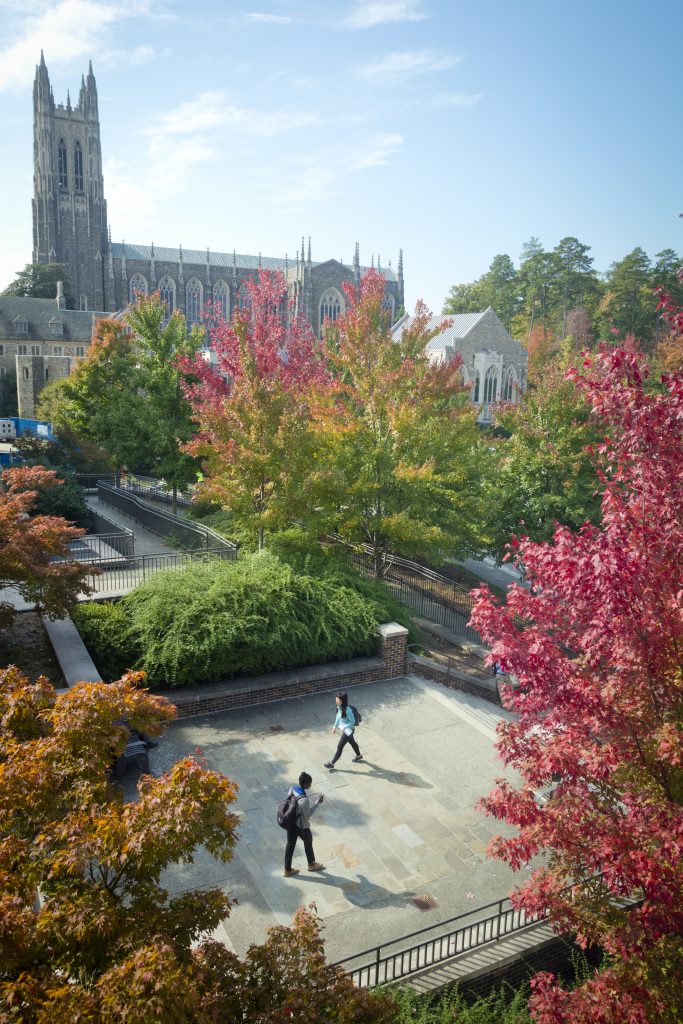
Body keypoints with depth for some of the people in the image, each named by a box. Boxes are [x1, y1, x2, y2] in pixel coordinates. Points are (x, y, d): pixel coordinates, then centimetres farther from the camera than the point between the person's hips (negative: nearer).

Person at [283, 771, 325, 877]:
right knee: (308, 842, 21)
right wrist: (317, 803, -18)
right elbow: (308, 816, -22)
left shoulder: (292, 789, -13)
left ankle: (288, 869, 36)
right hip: (302, 826, -6)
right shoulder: (304, 800, -36)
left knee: (290, 845, 21)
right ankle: (311, 864, 44)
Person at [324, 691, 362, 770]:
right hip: (344, 729, 8)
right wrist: (335, 726, 9)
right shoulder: (339, 707, -8)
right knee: (352, 742, 28)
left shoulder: (347, 710, -33)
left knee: (340, 747, 2)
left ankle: (332, 764, 14)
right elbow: (338, 717, 9)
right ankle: (359, 756, 51)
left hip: (348, 730, -8)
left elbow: (352, 722, -24)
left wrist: (344, 727, -28)